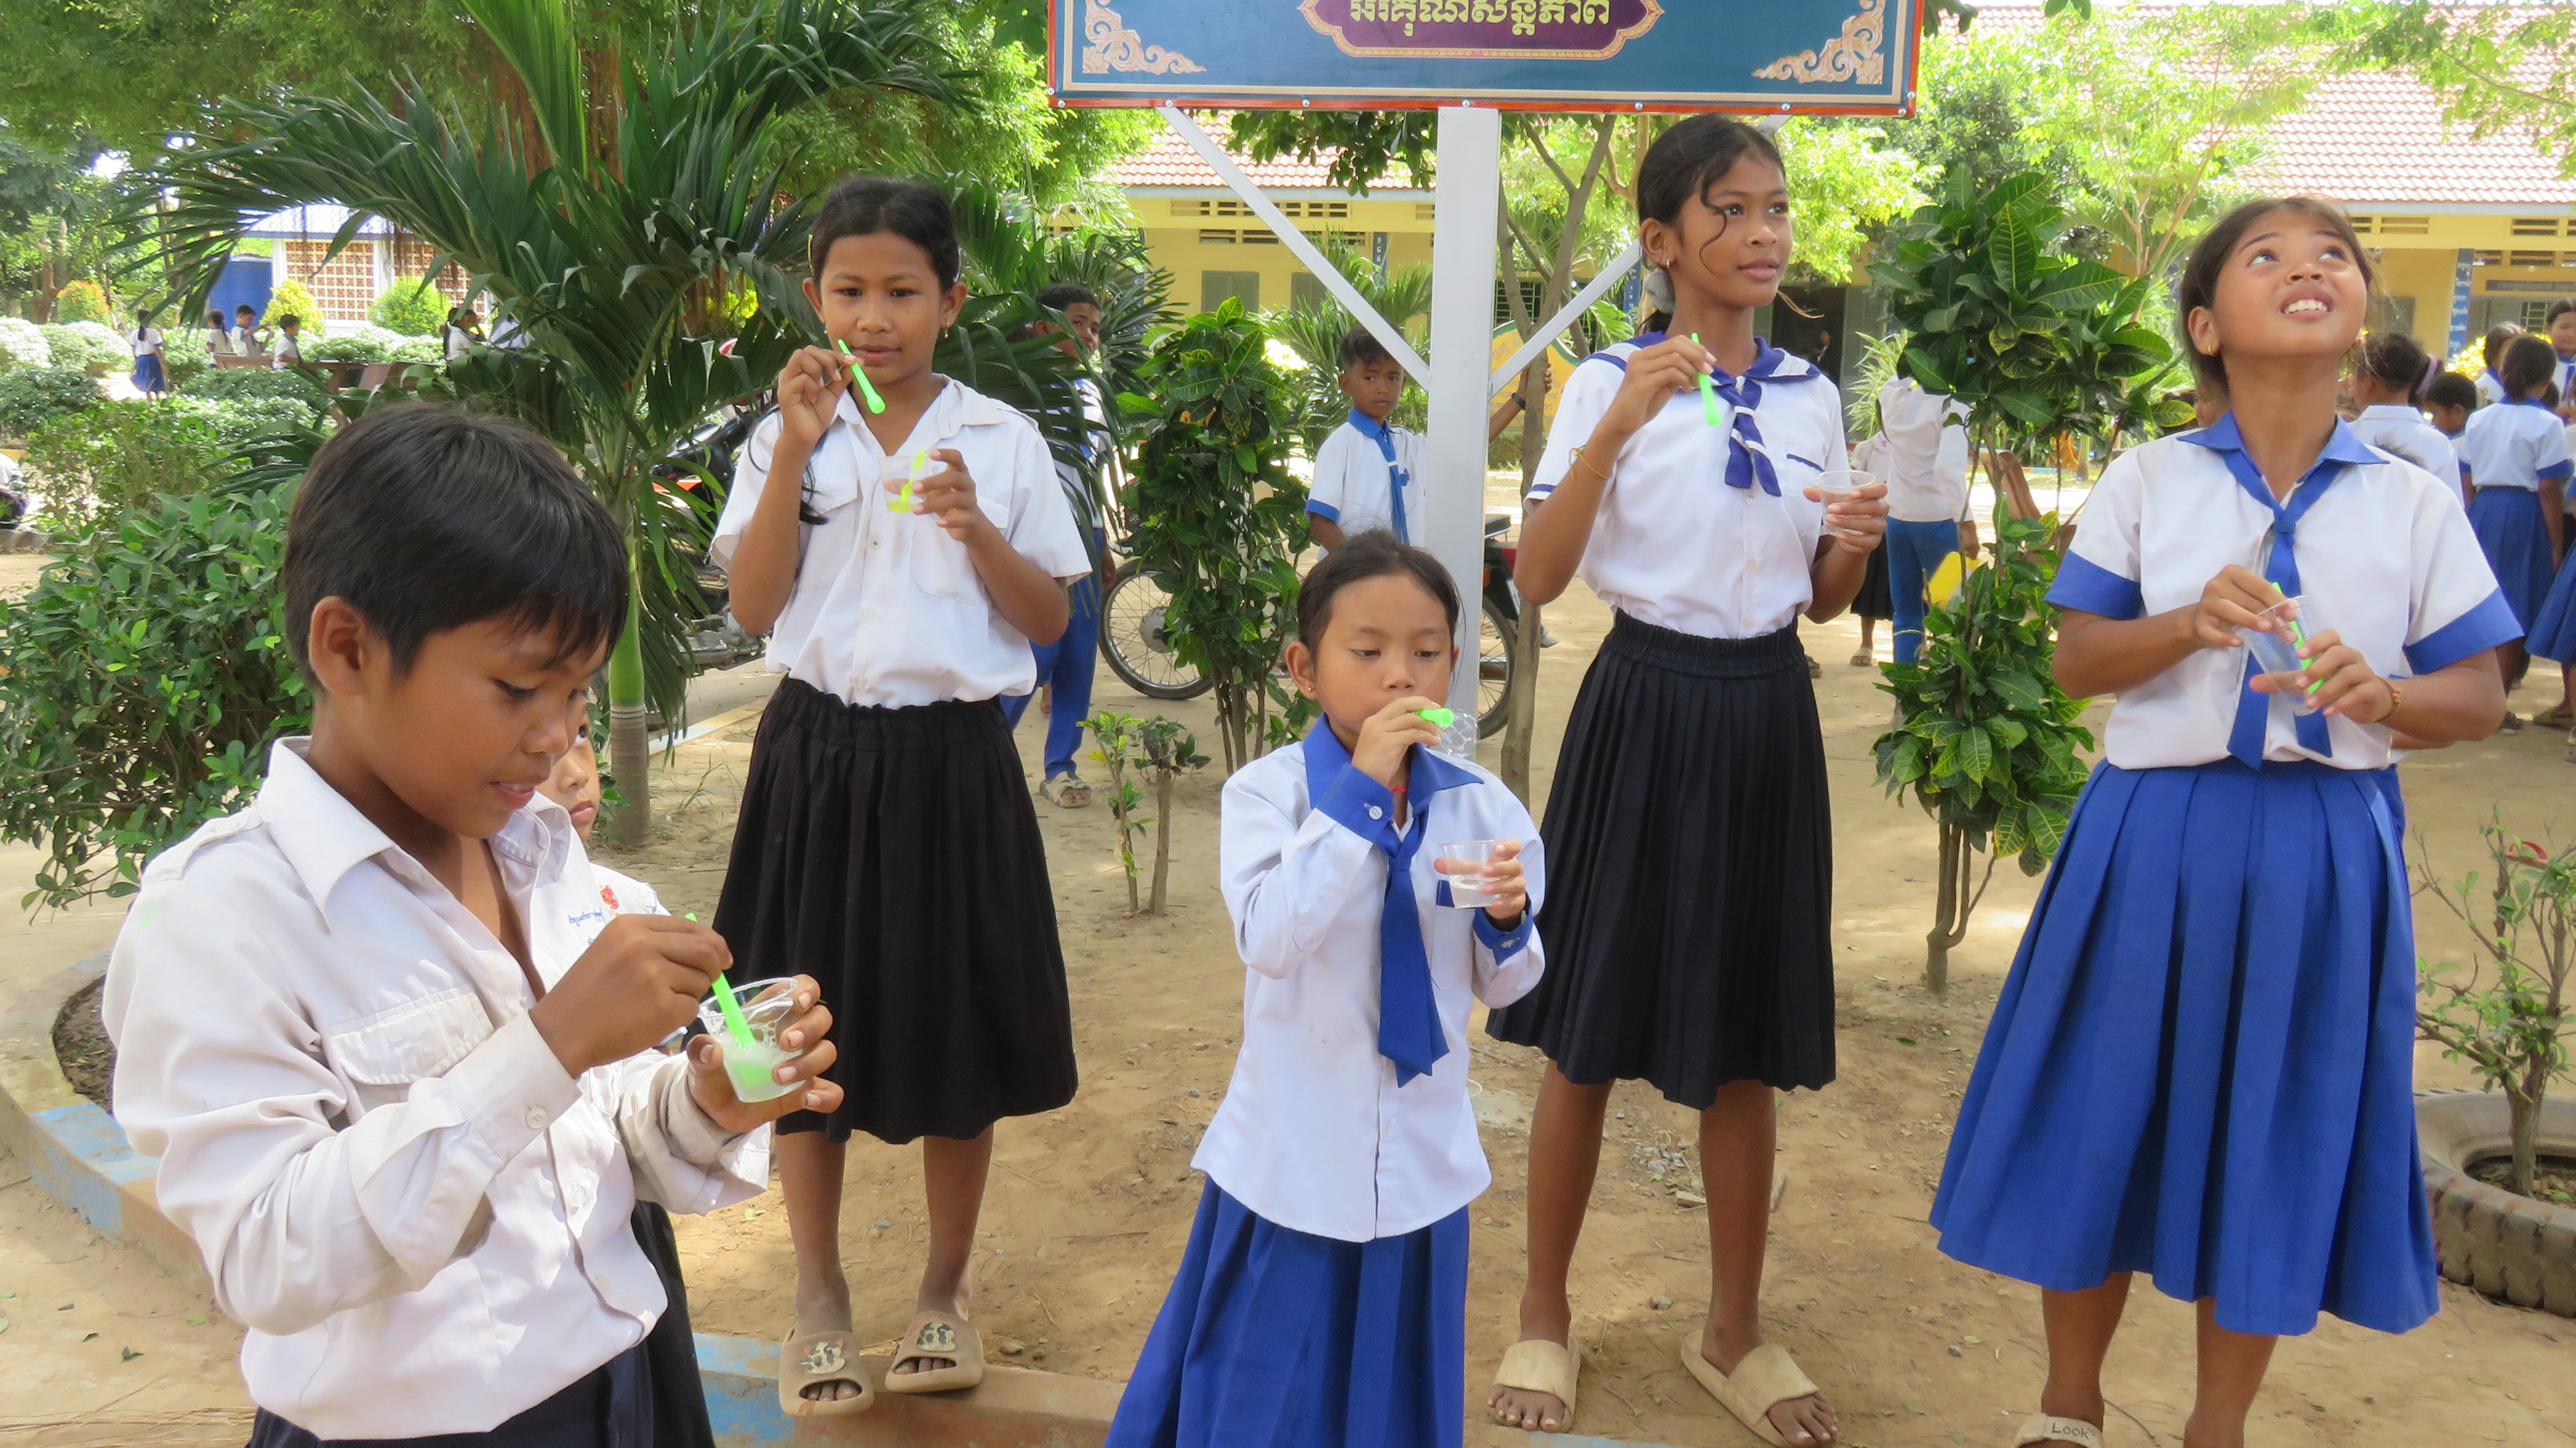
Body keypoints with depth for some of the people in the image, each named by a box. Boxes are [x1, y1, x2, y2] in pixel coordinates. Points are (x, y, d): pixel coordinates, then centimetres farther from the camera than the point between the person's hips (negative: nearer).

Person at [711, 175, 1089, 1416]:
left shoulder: (1000, 441, 1)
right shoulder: (784, 436, 2)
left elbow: (1049, 621, 1)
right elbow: (753, 605, -7)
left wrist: (977, 528, -15)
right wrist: (797, 448, -14)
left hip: (952, 760, 0)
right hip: (821, 754, 1)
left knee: (957, 1029, 9)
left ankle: (945, 1289, 29)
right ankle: (820, 1296, 28)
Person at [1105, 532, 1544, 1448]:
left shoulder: (1480, 804, -2)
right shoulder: (1267, 791, -11)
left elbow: (1501, 988, 6)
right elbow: (1268, 940, -27)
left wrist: (1506, 920, -16)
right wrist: (1358, 792, -26)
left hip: (1420, 1160, 3)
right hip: (1292, 1157, -2)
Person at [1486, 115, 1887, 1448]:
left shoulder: (1810, 396, 8)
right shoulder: (1614, 381, -5)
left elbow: (1820, 602, 13)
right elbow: (1538, 578, -15)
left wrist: (1854, 549, -9)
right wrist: (1618, 427, -24)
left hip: (1767, 716, 4)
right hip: (1645, 705, -4)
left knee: (1750, 1041, 11)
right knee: (1590, 1031, 4)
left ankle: (1733, 1331, 27)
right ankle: (1544, 1318, 23)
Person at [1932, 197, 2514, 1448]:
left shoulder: (2415, 502, 2)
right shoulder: (2150, 478, 1)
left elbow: (2477, 700, 4)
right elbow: (2077, 661, -1)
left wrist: (2383, 694, -17)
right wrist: (2192, 626, -19)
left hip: (2323, 853, 1)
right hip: (2156, 838, 0)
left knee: (2276, 1135, 9)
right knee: (2109, 1115, 7)